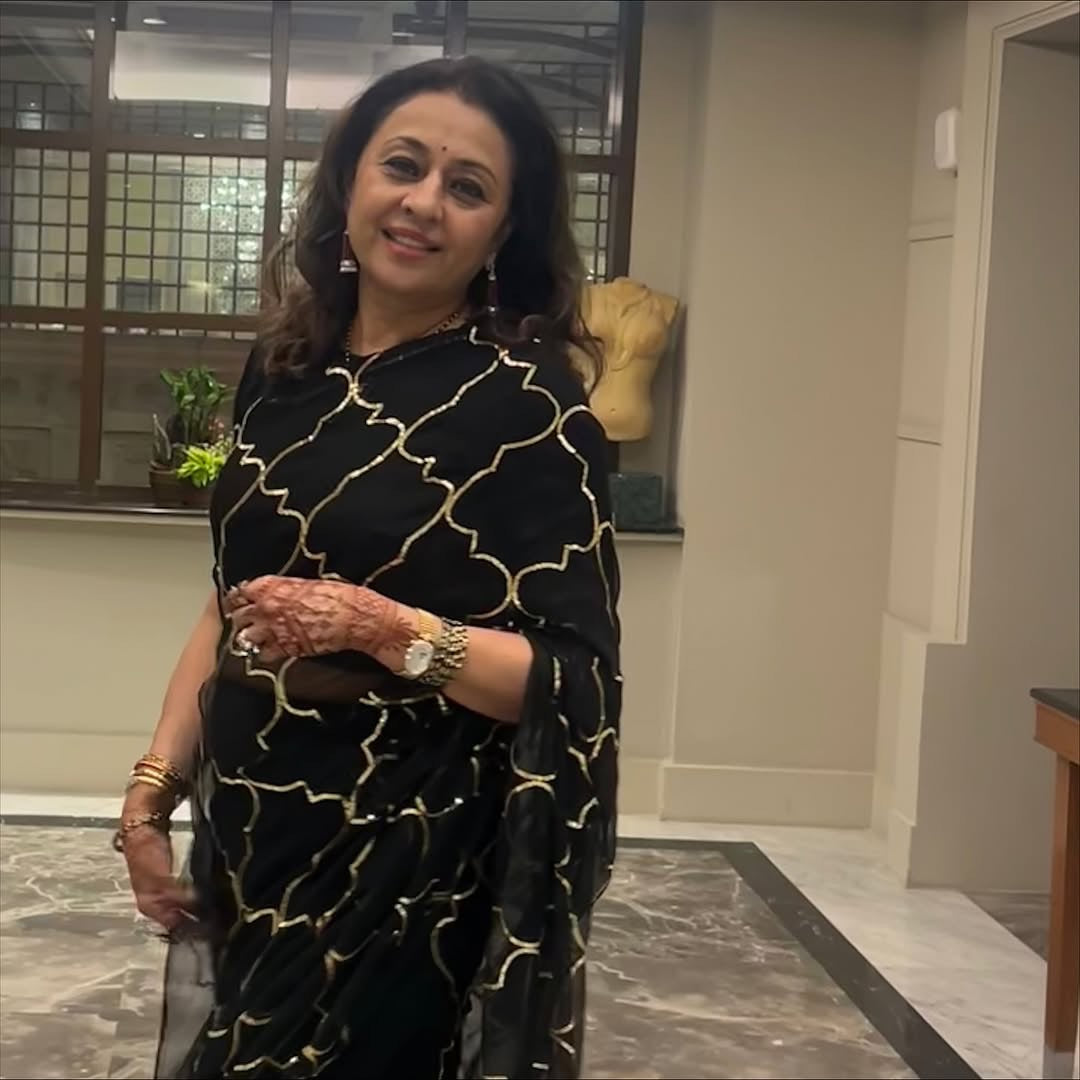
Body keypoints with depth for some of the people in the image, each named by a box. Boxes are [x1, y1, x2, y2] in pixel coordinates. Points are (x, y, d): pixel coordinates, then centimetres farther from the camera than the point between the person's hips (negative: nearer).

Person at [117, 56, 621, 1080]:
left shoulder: (526, 404, -13)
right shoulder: (283, 370, 5)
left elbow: (575, 678, -15)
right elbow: (227, 601, 12)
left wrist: (385, 629, -27)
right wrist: (153, 786, 5)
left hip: (405, 860, -6)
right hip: (246, 835, 6)